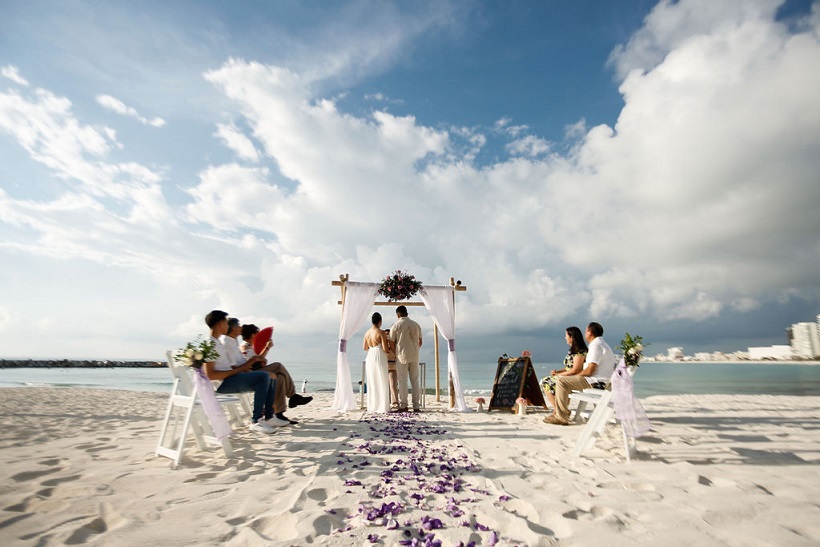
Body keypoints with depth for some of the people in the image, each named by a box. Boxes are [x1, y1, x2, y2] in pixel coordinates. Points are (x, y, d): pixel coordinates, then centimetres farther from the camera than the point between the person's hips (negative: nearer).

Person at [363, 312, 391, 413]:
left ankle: (372, 406, 18)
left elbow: (364, 347, 13)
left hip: (370, 358, 6)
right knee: (381, 383, 2)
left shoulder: (367, 332, 6)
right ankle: (383, 407, 4)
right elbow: (385, 349, -14)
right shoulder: (381, 333, -12)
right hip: (379, 358, -6)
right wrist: (389, 346, 7)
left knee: (372, 383, 13)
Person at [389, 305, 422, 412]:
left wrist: (395, 353, 14)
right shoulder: (416, 325, 7)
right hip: (414, 356, 4)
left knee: (402, 381, 3)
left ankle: (403, 406, 6)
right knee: (415, 380, 9)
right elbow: (420, 342, 11)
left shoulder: (395, 325, -5)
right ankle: (416, 406, 9)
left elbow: (392, 343, -3)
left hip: (402, 356, -3)